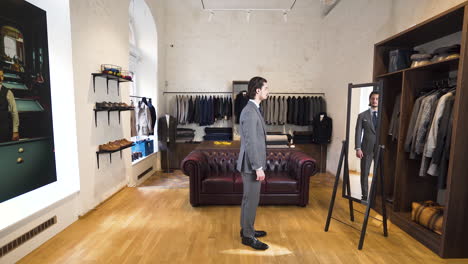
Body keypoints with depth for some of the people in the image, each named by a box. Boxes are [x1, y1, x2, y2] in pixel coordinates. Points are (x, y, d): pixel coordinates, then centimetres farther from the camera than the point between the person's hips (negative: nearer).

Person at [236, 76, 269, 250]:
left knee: (249, 198, 18)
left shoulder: (253, 109, 13)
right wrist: (258, 167, -21)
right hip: (251, 164, -10)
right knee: (251, 200, 1)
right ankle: (248, 236, 16)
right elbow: (250, 142, -23)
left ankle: (246, 229, 33)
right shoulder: (250, 112, -19)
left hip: (253, 163, 10)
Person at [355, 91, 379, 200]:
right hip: (366, 148, 0)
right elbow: (358, 132, 0)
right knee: (364, 173, 6)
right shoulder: (362, 115, 4)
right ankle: (364, 196, 18)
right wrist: (358, 148, -7)